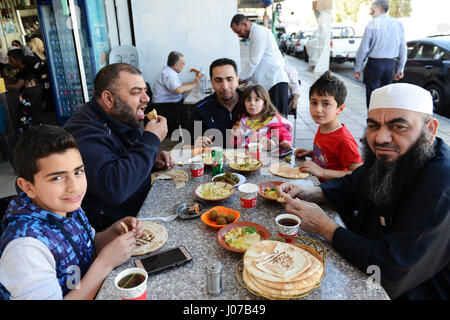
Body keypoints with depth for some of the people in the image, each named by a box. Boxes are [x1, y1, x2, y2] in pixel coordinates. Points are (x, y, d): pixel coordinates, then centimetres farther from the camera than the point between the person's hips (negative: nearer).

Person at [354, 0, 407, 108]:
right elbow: (403, 48, 8)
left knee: (372, 97, 0)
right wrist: (400, 69, 16)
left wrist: (357, 68, -2)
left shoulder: (373, 23, -8)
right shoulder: (398, 24, 7)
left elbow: (363, 48, -9)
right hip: (391, 64, 5)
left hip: (374, 64, -5)